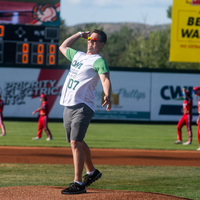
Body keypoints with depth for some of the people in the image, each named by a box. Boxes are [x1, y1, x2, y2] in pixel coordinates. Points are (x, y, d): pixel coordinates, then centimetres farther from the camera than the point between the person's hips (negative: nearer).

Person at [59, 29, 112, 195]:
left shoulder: (98, 61, -5)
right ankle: (92, 172, 37)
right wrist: (80, 35, 29)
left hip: (83, 107, -8)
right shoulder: (77, 55, 20)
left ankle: (78, 184, -18)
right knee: (77, 142, 18)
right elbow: (63, 46, 39)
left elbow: (105, 79, -22)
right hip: (68, 106, 8)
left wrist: (107, 96, -41)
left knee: (75, 143, -18)